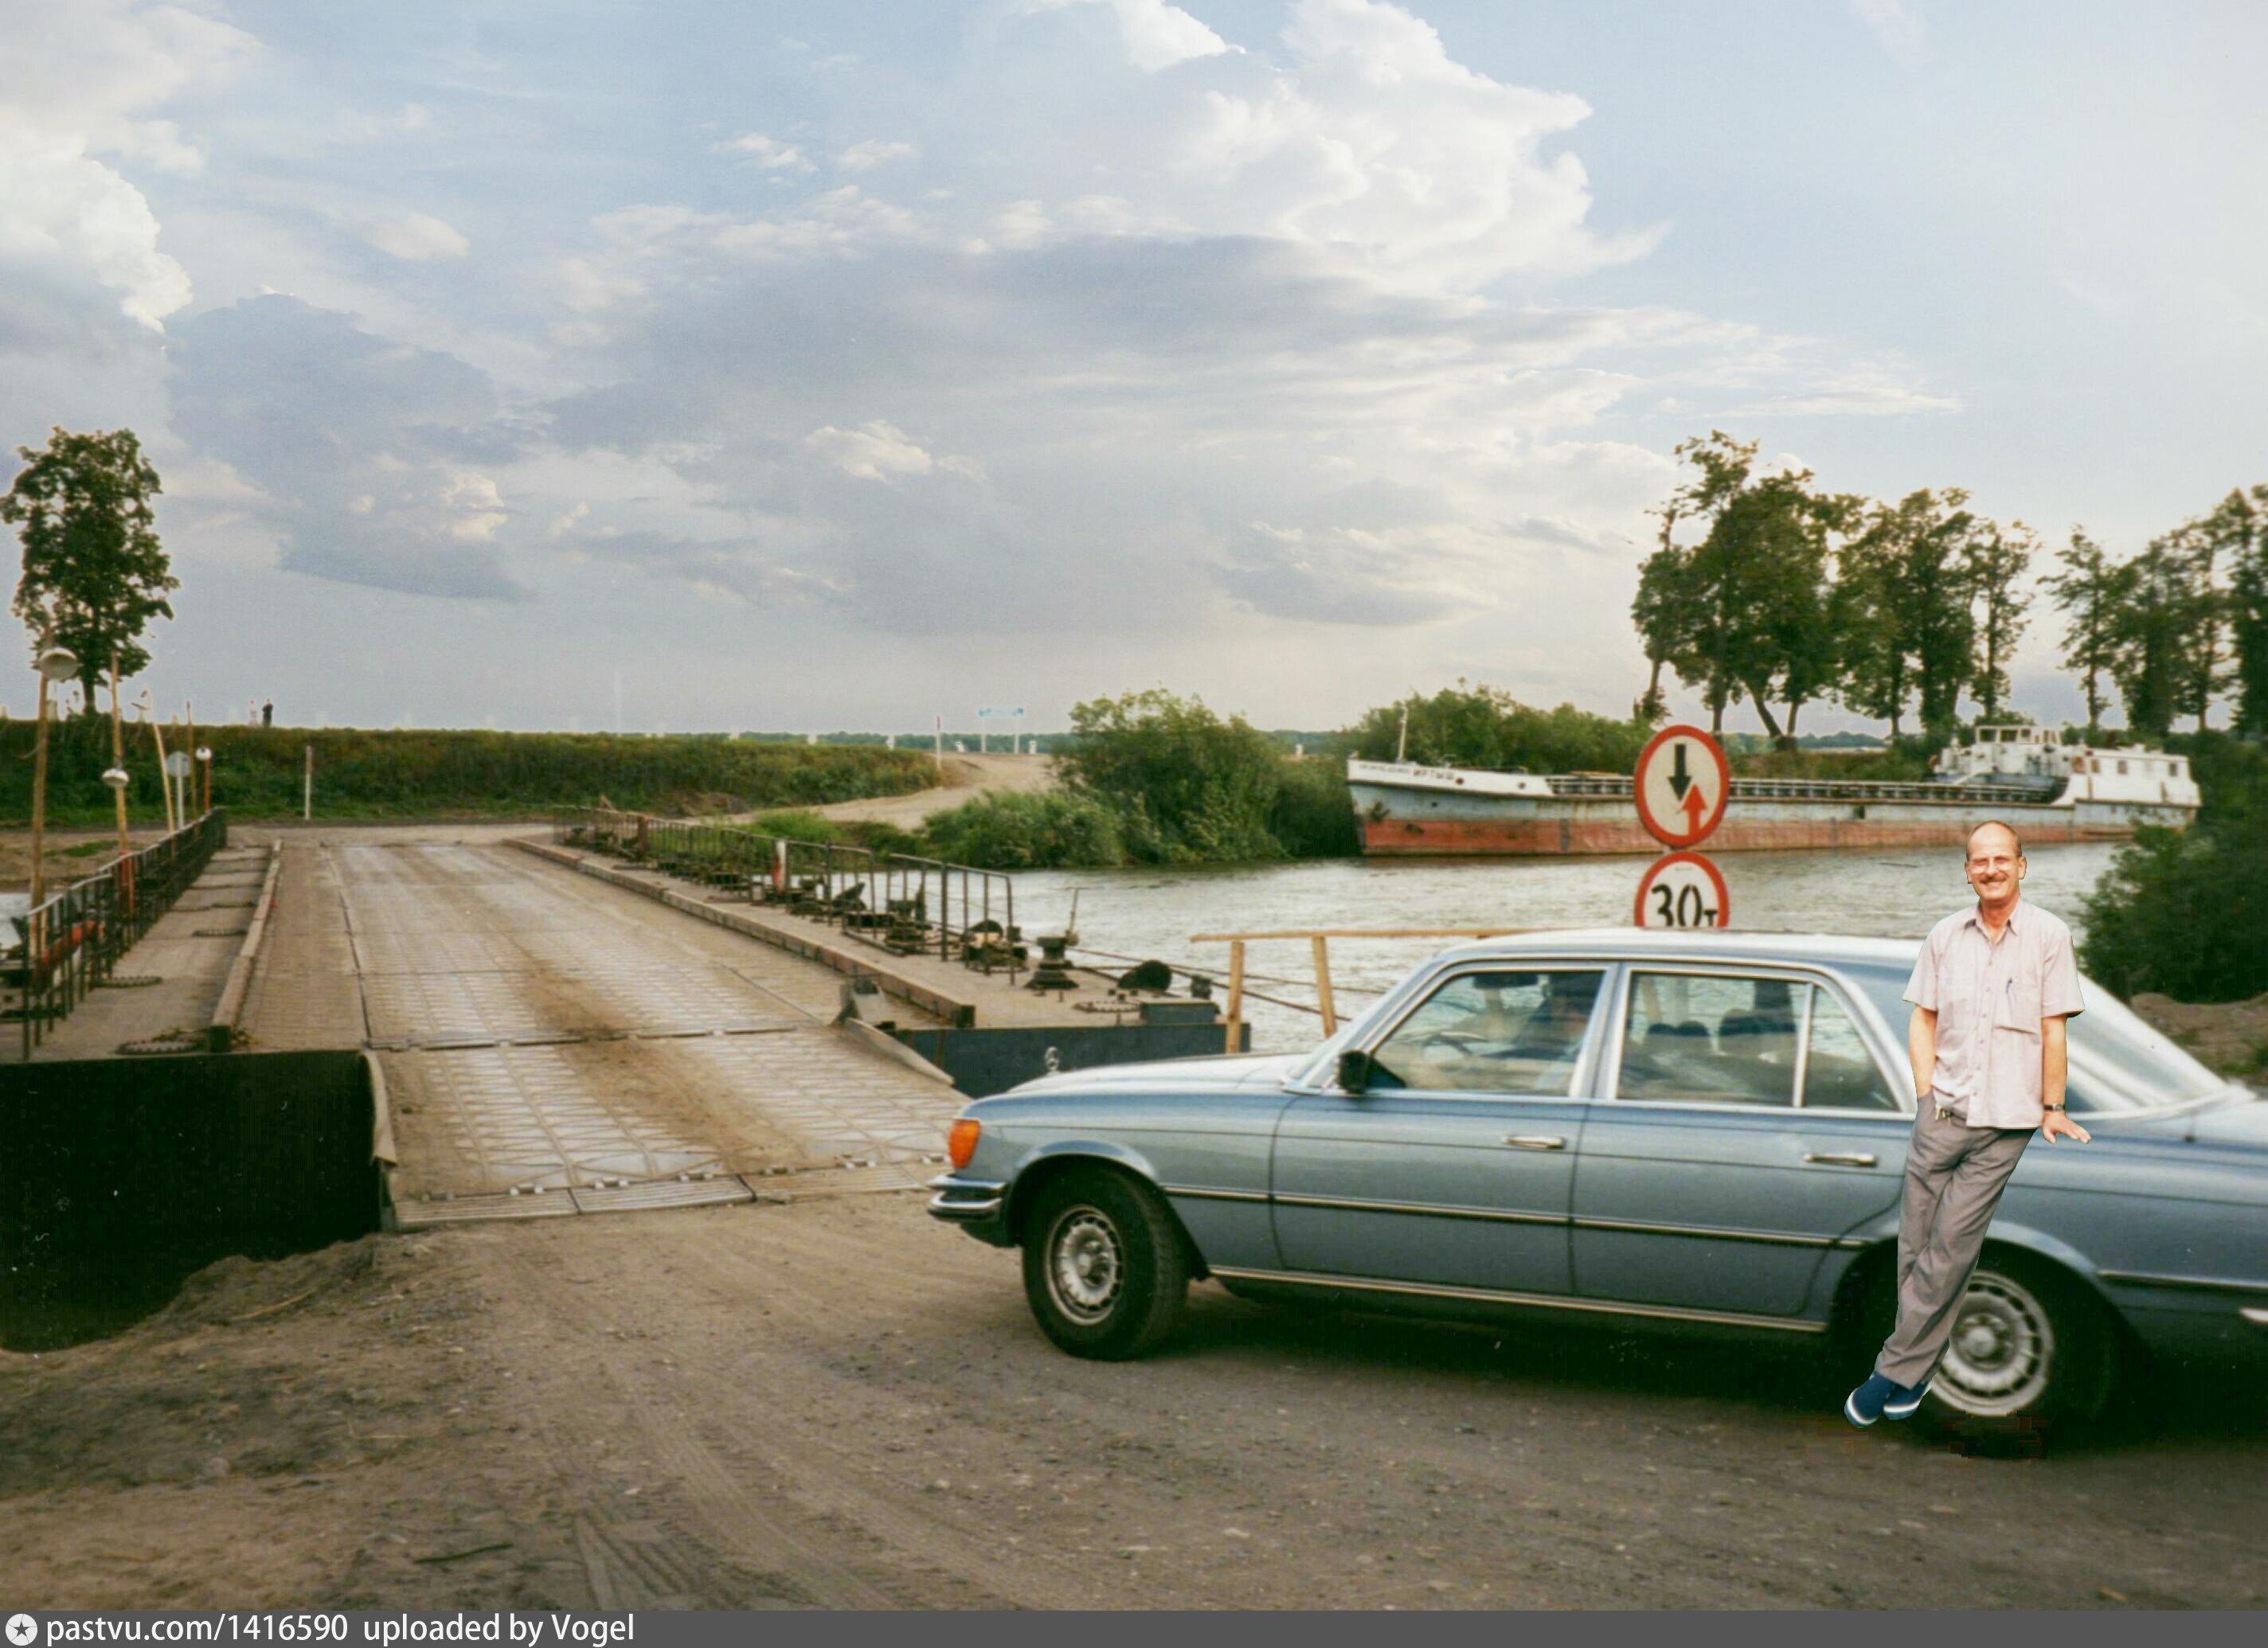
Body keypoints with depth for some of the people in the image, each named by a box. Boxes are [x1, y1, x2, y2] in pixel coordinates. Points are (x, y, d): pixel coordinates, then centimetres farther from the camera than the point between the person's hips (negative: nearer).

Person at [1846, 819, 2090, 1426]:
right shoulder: (1946, 935, 8)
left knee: (1949, 1251, -3)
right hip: (1942, 1111, 3)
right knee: (1915, 1245, 5)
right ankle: (1918, 1365, 19)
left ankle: (1897, 1370, 2)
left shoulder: (2049, 936, -1)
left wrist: (2052, 1110, 2)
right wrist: (1927, 1094, 2)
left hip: (2004, 1123, -3)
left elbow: (2053, 1030, 1)